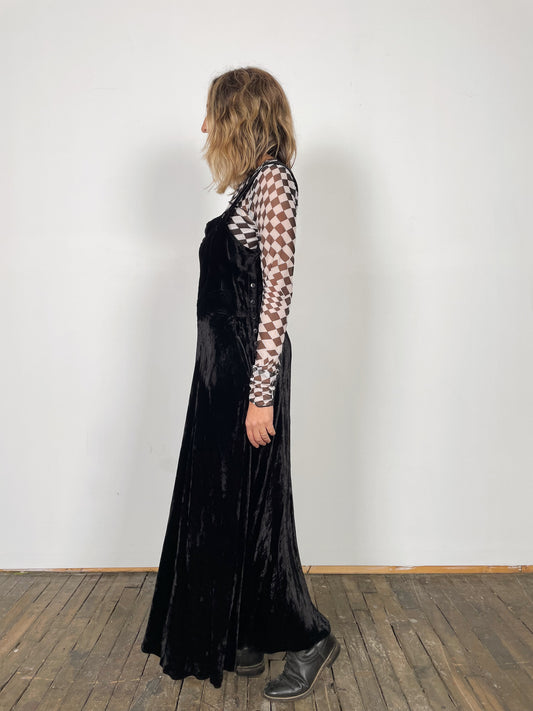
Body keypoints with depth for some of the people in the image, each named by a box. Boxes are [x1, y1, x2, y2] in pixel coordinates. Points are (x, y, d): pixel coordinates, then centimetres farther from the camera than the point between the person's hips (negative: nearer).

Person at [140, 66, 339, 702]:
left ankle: (309, 638, 20)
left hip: (249, 367, -9)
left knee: (247, 506, 0)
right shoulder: (251, 184, 17)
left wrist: (260, 392, -21)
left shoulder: (273, 179, -10)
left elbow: (278, 288, -18)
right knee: (219, 502, 14)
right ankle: (244, 641, 31)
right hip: (222, 364, 9)